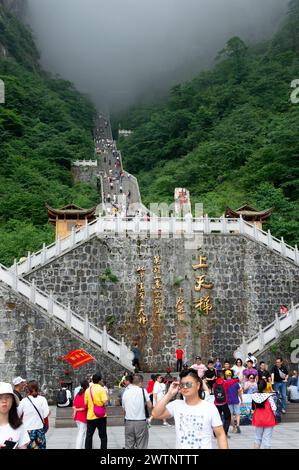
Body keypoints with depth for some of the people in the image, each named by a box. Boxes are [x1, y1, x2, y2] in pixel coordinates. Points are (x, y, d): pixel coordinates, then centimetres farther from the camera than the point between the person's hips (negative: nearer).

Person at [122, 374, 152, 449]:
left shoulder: (125, 392, 5)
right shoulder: (143, 391, -6)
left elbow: (124, 408, 9)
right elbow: (149, 406, -8)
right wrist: (149, 414, 11)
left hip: (128, 422, 3)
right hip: (141, 422, -3)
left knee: (128, 446, 12)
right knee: (141, 446, 6)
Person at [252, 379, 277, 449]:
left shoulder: (254, 396, -6)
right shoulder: (268, 396, -17)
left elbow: (253, 408, 2)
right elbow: (274, 408, -16)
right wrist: (273, 414, 3)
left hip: (258, 419, 3)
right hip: (268, 419, -3)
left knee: (258, 437, 19)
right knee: (267, 439, 6)